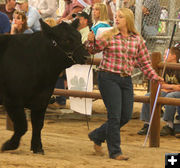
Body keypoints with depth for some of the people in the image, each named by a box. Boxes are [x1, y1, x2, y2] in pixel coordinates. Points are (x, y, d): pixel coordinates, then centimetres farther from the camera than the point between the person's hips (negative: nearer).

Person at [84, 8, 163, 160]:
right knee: (115, 115, -8)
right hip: (109, 78, -5)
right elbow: (94, 49, -6)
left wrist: (154, 76, 7)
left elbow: (144, 61, 14)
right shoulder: (109, 36, -2)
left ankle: (97, 136, 25)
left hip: (126, 80, 5)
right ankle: (115, 152, 1)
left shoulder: (137, 39, 8)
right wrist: (91, 41, -26)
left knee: (126, 116, 6)